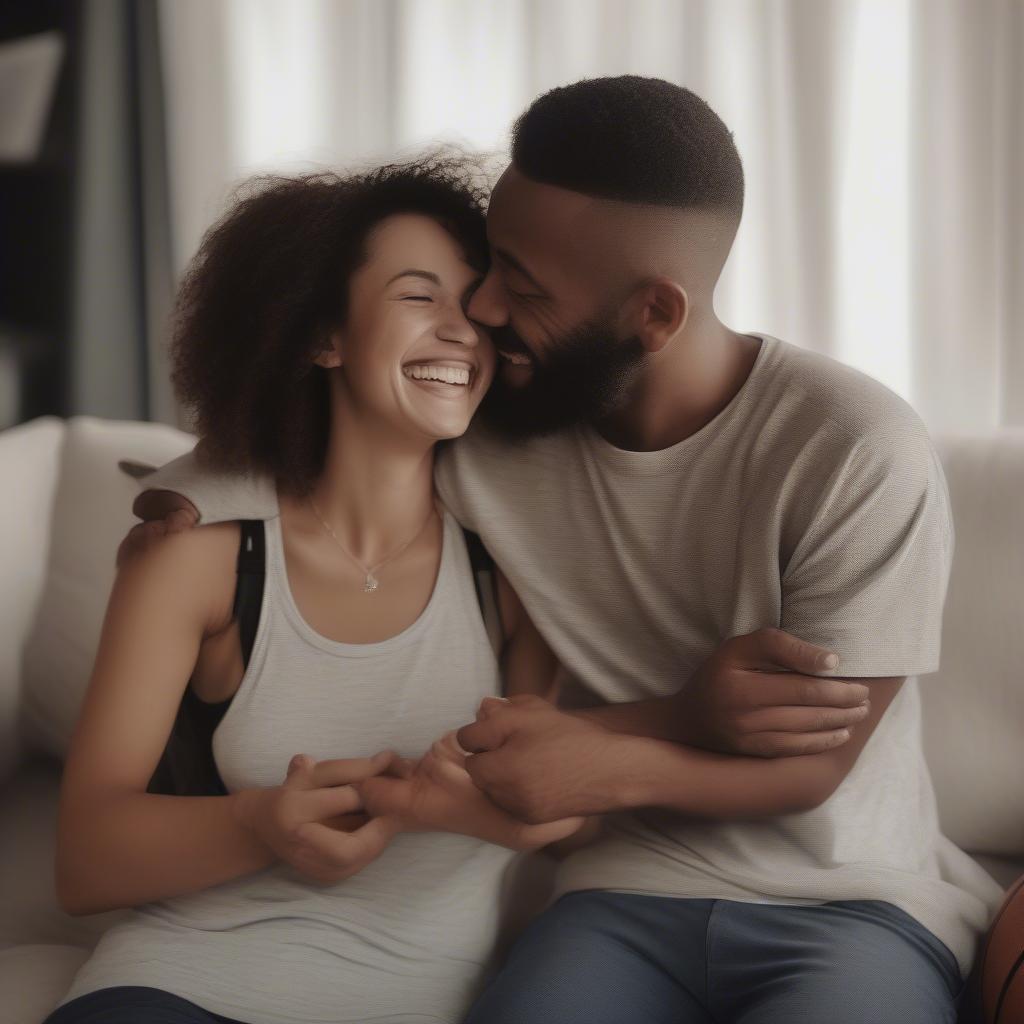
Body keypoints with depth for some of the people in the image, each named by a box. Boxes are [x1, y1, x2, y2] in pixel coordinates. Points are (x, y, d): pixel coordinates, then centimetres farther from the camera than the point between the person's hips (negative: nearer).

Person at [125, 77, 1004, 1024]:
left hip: (855, 903, -2)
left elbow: (813, 766, -10)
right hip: (633, 893, 2)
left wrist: (611, 760, -29)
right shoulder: (485, 426, -8)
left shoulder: (859, 452, -15)